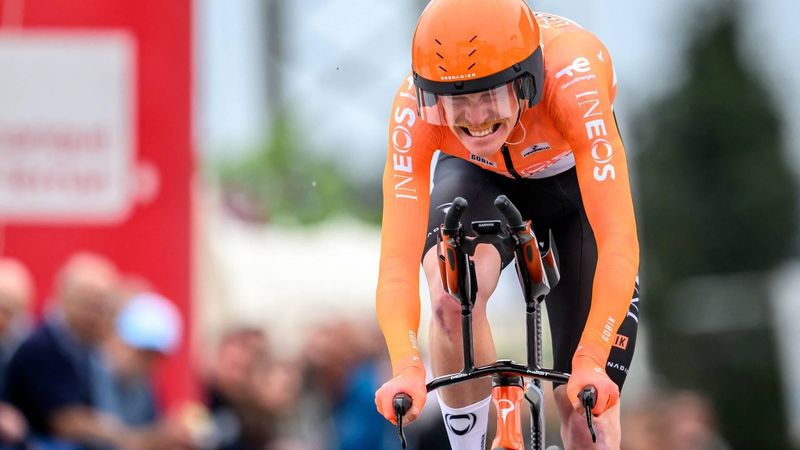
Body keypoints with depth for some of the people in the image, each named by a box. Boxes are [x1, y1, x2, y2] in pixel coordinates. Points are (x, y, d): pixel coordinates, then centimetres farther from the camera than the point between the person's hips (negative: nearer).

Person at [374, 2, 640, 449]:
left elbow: (617, 240, -46)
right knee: (453, 294, -34)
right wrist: (407, 367, -56)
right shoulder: (414, 108, -36)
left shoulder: (573, 81, -41)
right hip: (480, 179, 1)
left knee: (584, 402, -7)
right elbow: (398, 259, -40)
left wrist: (591, 362, -56)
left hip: (575, 182, -1)